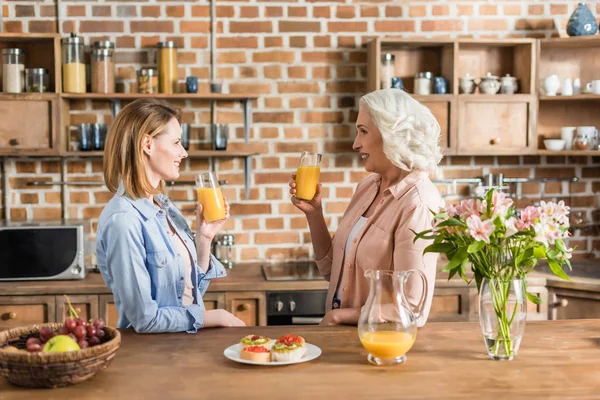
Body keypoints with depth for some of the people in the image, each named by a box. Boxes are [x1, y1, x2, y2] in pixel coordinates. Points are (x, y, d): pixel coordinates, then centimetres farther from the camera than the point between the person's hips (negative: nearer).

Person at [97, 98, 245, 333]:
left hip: (186, 340, 7)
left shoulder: (164, 206, 7)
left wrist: (204, 238, -1)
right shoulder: (123, 219, -18)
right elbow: (145, 319, -19)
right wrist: (217, 317, -10)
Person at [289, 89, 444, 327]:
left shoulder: (418, 203, -18)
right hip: (344, 333, 7)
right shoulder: (367, 186, 6)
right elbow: (332, 270, 13)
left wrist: (338, 316, -9)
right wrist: (313, 213, 0)